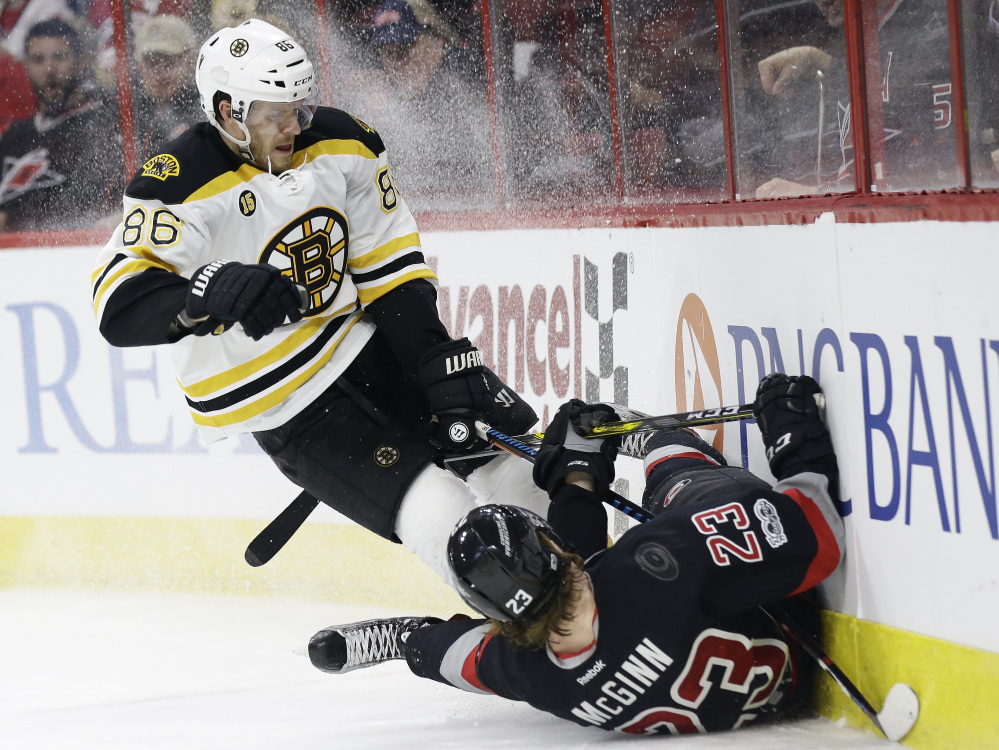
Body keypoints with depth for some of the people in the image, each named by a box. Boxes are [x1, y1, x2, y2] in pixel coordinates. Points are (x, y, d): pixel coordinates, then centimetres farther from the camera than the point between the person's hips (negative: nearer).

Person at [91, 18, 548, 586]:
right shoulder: (184, 187, -22)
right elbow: (120, 304, -32)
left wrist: (439, 358, -8)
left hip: (365, 342, 6)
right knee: (443, 518, -17)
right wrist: (213, 294, -50)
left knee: (519, 456, 3)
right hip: (282, 405, -6)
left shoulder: (339, 144, -4)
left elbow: (391, 268, 3)